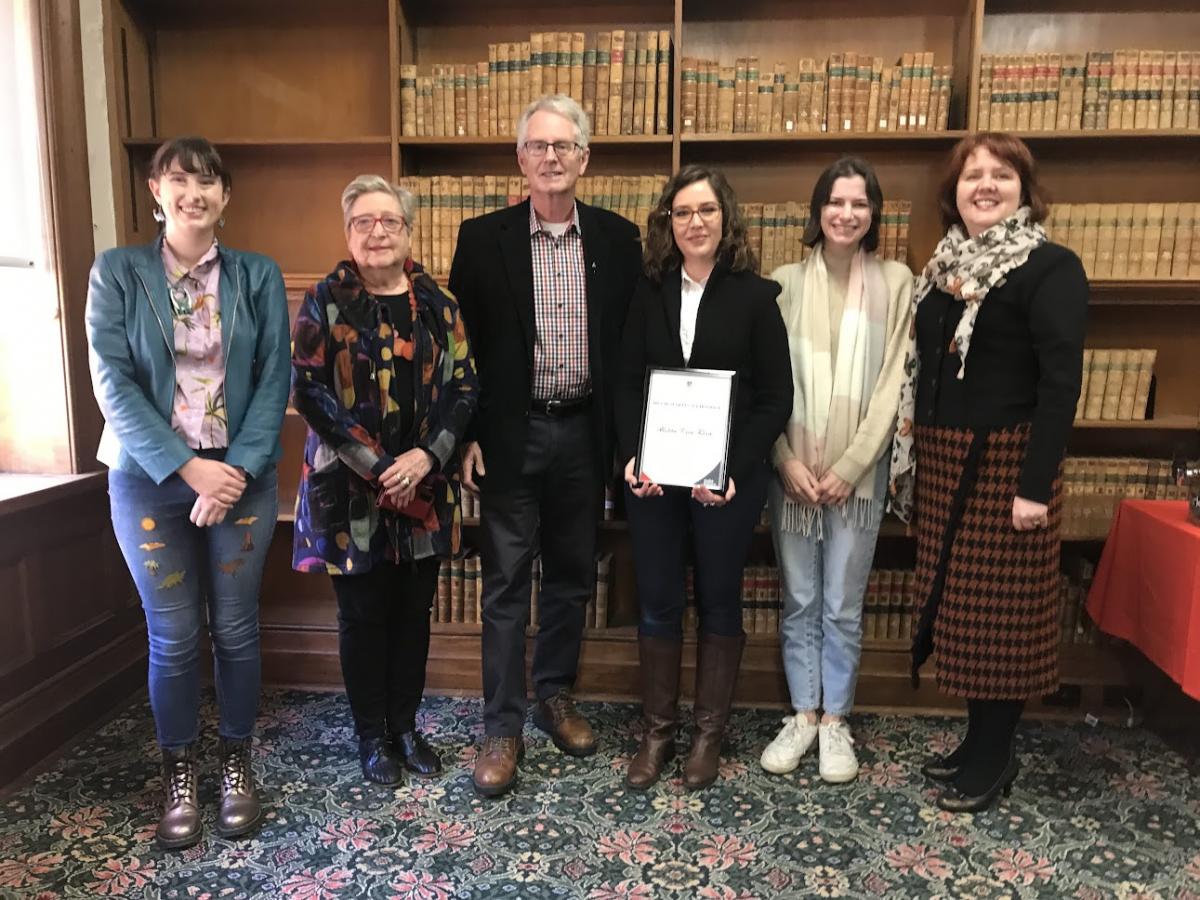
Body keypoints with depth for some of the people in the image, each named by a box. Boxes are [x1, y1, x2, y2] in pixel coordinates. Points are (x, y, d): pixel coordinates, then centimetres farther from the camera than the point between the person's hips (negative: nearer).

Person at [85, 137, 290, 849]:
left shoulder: (258, 276, 4)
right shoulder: (118, 271, 1)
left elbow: (275, 381, -2)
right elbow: (113, 382, -7)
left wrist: (238, 469, -14)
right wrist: (187, 467, -16)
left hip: (242, 475, 1)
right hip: (149, 477, 0)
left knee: (236, 628, 7)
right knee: (174, 636, 6)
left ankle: (238, 762, 26)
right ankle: (180, 774, 26)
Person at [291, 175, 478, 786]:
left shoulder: (437, 305, 5)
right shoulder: (325, 303, -3)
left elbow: (464, 387, 2)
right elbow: (308, 393, -10)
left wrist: (427, 455, -14)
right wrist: (378, 468, -16)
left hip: (426, 487, 3)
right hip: (351, 489, -3)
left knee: (413, 610, 13)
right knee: (363, 613, 8)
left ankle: (406, 726, 30)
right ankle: (372, 736, 26)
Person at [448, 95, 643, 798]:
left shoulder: (618, 238, 3)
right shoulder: (483, 238, -1)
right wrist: (466, 436, -5)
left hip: (584, 431, 3)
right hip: (512, 432, -2)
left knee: (573, 576, 14)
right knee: (507, 584, 4)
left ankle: (556, 697, 34)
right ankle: (503, 728, 17)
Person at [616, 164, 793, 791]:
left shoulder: (755, 296, -2)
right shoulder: (649, 293, 5)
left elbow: (775, 398, -4)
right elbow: (627, 386, 4)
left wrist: (733, 469, -15)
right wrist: (633, 456, -11)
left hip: (728, 478, -2)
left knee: (718, 600, 11)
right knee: (657, 600, 8)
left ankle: (709, 733, 27)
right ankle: (657, 731, 25)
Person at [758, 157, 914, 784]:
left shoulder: (894, 282, 0)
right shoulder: (787, 282, 1)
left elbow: (892, 383, -3)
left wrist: (850, 466, -8)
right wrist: (787, 460, -9)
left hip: (858, 472, -1)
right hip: (792, 470, 1)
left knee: (843, 606, 8)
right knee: (799, 602, 10)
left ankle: (835, 721, 24)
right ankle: (802, 714, 25)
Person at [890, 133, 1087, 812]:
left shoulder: (1050, 268, -8)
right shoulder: (947, 265, 13)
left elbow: (1061, 382, -15)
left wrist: (1036, 485, -20)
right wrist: (913, 458, 12)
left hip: (1005, 462, -7)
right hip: (943, 461, 7)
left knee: (1000, 606, 2)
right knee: (958, 600, 12)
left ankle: (994, 756, 19)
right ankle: (979, 740, 28)